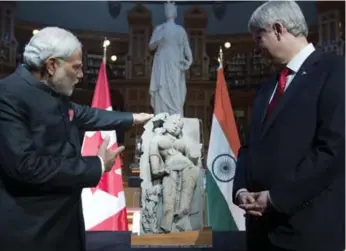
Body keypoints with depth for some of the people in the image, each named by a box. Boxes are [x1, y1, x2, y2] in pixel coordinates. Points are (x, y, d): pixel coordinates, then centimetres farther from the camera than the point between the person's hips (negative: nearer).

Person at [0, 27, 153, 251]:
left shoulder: (55, 93, 4)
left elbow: (84, 115, 21)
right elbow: (25, 165, -28)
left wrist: (132, 118, 27)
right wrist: (97, 166, -21)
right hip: (29, 225, -8)